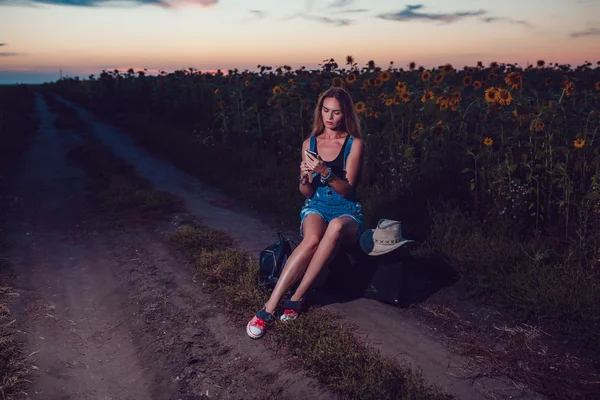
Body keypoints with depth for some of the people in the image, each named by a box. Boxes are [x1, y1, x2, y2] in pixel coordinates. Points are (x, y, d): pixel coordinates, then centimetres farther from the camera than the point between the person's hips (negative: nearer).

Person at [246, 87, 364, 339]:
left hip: (346, 211, -1)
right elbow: (307, 193, 7)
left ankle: (296, 297, -31)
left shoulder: (354, 144, -1)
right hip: (316, 207, 1)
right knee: (312, 239, -36)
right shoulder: (309, 144, 7)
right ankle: (269, 308, -36)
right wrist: (304, 178, -16)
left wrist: (325, 172, -26)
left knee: (336, 227, -40)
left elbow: (347, 189, -9)